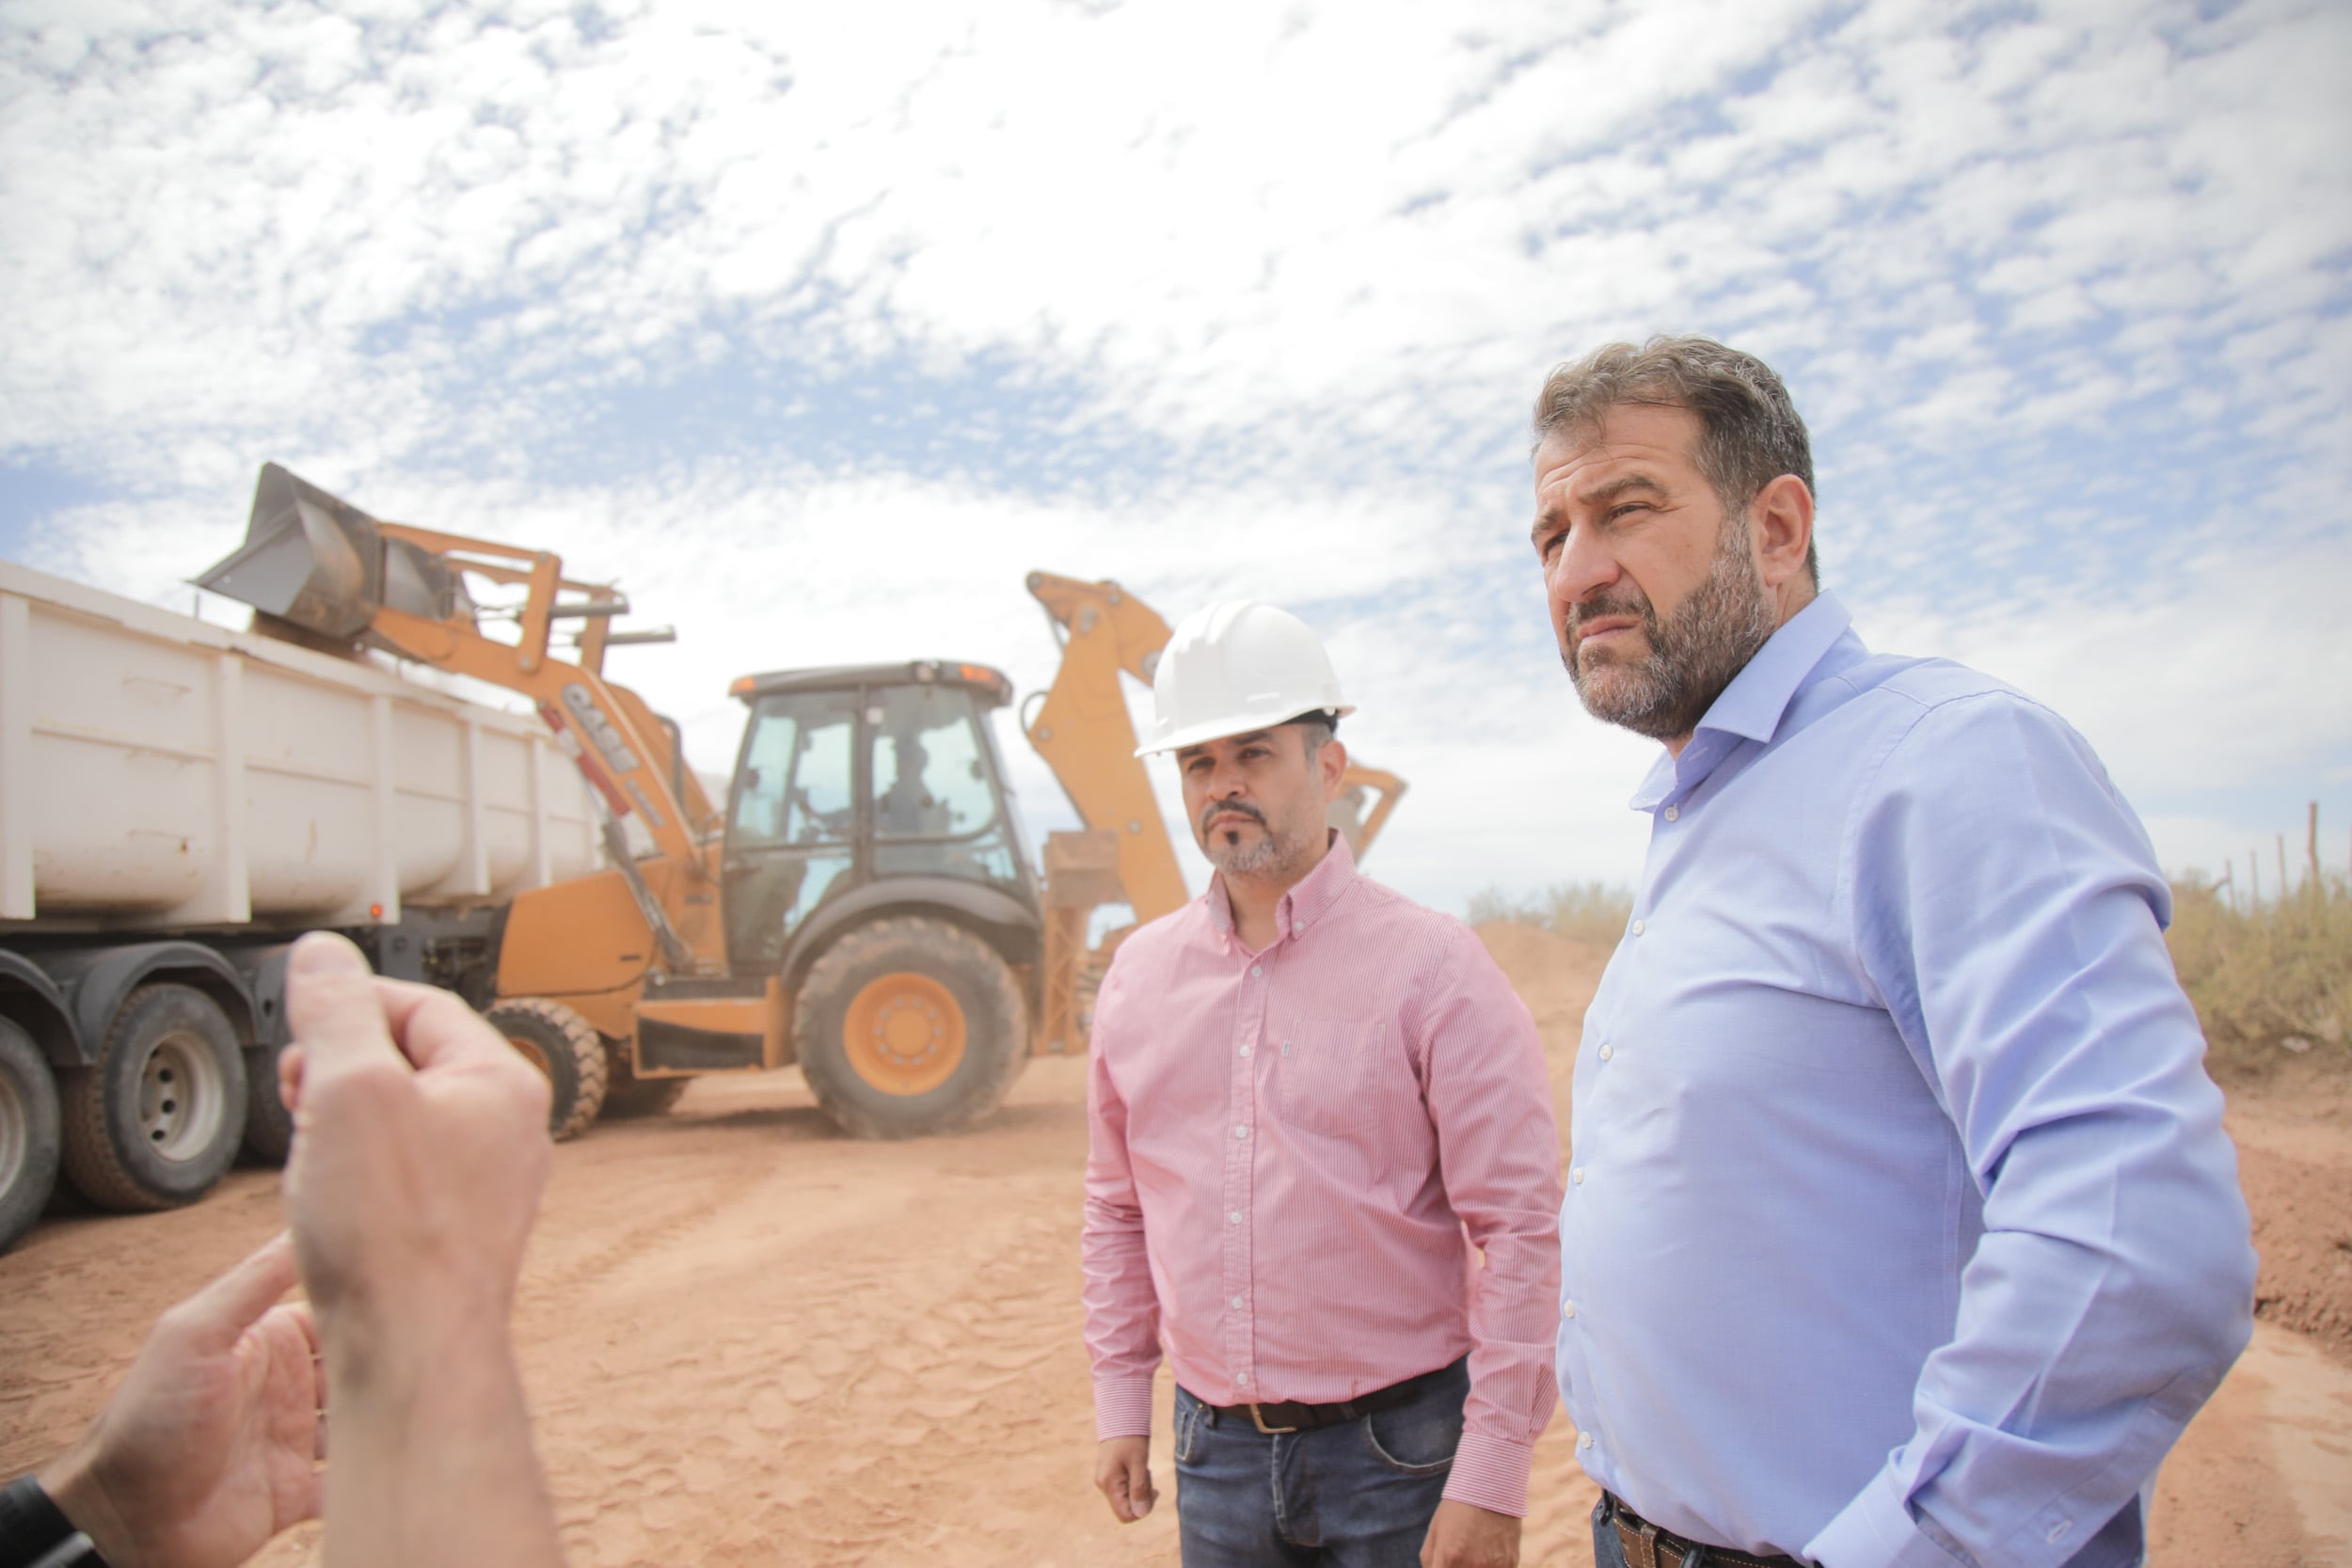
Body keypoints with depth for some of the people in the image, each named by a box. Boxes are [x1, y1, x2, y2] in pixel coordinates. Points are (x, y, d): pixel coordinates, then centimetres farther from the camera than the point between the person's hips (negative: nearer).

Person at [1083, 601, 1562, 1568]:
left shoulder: (1432, 967, -10)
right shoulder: (1140, 972, 4)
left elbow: (1520, 1226, -13)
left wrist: (1490, 1478, -15)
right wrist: (1121, 1402, 10)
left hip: (1397, 1450, -4)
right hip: (1215, 1450, 4)